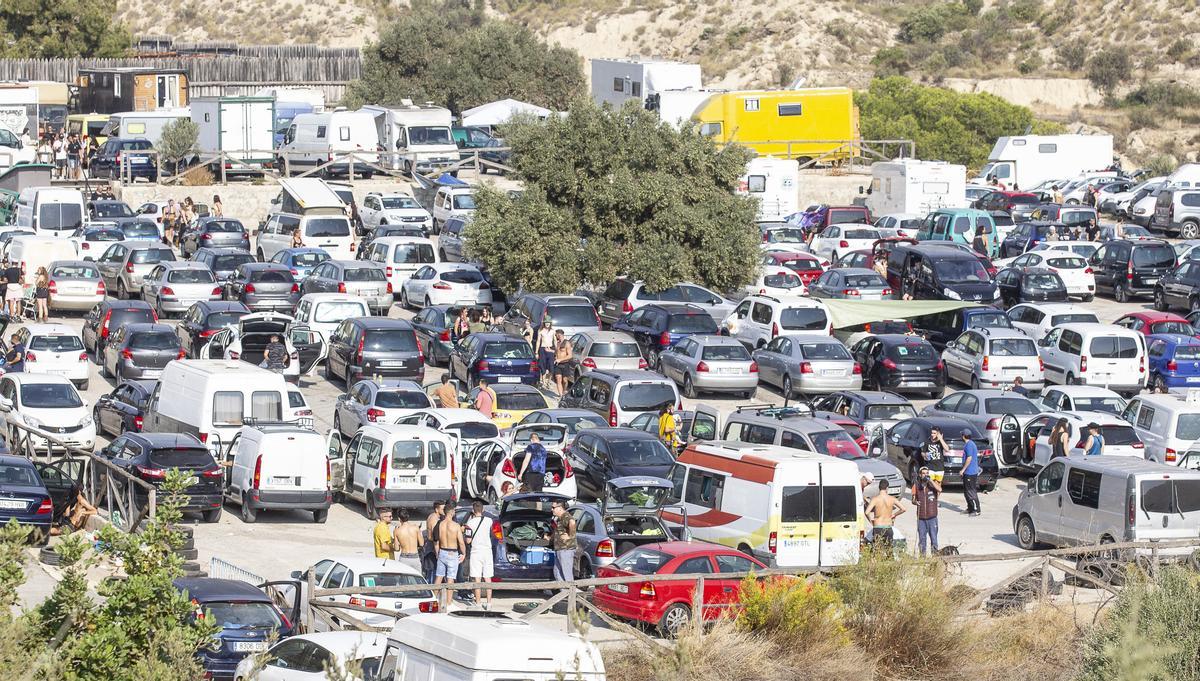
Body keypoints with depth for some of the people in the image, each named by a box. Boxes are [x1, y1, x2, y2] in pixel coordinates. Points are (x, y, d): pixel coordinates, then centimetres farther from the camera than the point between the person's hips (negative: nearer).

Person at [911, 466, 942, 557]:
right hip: (921, 517, 2)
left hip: (932, 516, -2)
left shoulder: (933, 484, 1)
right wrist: (915, 502, -12)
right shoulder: (916, 485, 7)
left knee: (933, 538, -2)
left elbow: (939, 489, -20)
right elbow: (913, 499, 11)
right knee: (922, 538, 5)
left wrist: (930, 480, -18)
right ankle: (922, 555, 13)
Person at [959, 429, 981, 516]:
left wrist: (963, 470, -18)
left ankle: (976, 510, -4)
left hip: (970, 472, -11)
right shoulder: (971, 444, 15)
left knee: (971, 492, -7)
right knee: (967, 491, 16)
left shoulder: (969, 445, -17)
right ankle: (970, 509, 23)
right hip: (969, 472, 11)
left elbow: (969, 458, -23)